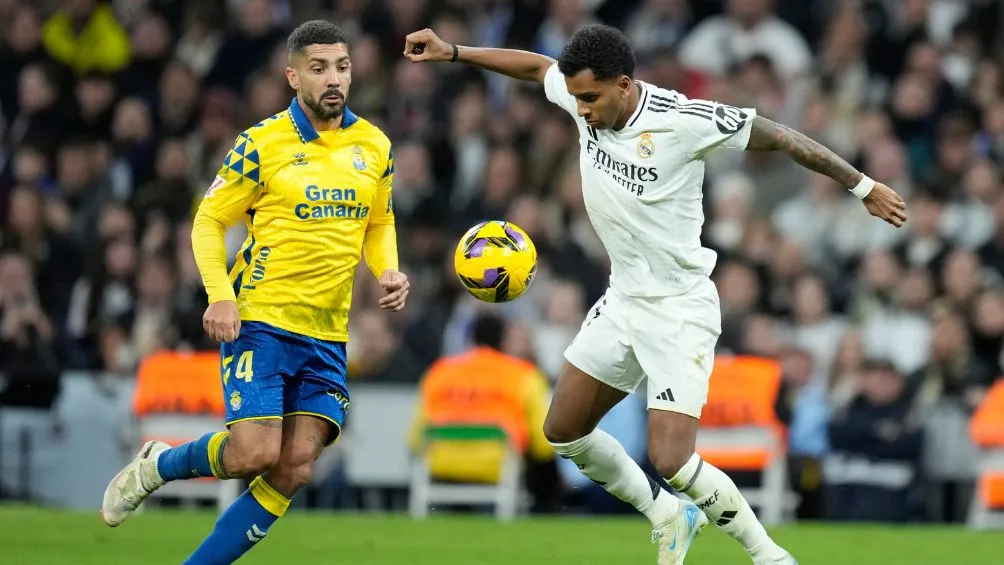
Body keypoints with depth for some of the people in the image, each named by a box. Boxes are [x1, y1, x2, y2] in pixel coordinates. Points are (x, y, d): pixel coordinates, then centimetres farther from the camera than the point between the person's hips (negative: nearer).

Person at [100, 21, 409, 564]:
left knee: (294, 470, -5)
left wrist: (388, 272, 1)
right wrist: (220, 295, -15)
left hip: (326, 336, 5)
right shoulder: (262, 144, -6)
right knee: (254, 454, -16)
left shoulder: (374, 146, 8)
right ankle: (157, 466, 15)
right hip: (259, 321, -5)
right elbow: (209, 221, -2)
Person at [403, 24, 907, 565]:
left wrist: (863, 187, -6)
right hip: (623, 300, 8)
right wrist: (452, 52, 10)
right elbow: (537, 65, 15)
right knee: (563, 430, 12)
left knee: (671, 462, -18)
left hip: (680, 310, -7)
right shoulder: (587, 98, -7)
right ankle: (667, 516, 31)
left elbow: (781, 138, -14)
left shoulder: (685, 120, -24)